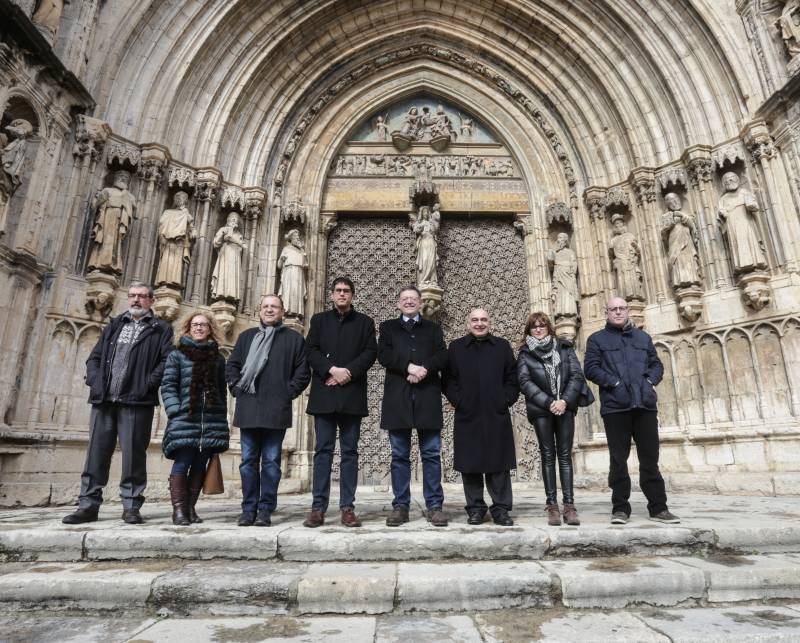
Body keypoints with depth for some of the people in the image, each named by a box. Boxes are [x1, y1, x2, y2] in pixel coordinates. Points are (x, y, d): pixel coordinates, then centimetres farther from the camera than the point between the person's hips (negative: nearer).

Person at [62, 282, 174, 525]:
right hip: (104, 400, 4)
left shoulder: (160, 329, 7)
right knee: (96, 452, 6)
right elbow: (94, 357, 18)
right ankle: (88, 505, 16)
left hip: (136, 402, -4)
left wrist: (148, 383, -15)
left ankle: (131, 506, 7)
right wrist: (95, 381, 1)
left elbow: (168, 360, -5)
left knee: (133, 454, -1)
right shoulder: (114, 325, 21)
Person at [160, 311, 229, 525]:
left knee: (200, 465, 6)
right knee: (182, 463, -7)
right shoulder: (177, 355, 8)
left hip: (211, 421, 3)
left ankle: (190, 507, 16)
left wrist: (222, 419, 8)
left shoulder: (217, 357, 15)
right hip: (184, 419, -3)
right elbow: (168, 386, 1)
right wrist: (175, 412, -11)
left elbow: (222, 389, 14)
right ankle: (178, 509, 2)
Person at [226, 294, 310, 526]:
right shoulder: (246, 336, 17)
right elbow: (231, 366, 17)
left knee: (271, 462, 1)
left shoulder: (294, 338, 8)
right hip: (248, 410, 3)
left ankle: (265, 510, 9)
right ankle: (248, 509, 16)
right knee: (248, 461, 7)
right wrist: (236, 388, 4)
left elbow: (303, 370, 4)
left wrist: (289, 392, -4)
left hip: (276, 411, -3)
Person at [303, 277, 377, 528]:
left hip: (352, 394, 0)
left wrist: (348, 372, -12)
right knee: (323, 450, 0)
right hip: (324, 394, 0)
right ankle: (318, 508, 5)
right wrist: (332, 370, -12)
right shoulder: (319, 320, 15)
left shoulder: (364, 322, 13)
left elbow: (370, 352, 2)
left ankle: (347, 508, 7)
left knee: (350, 451, 2)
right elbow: (311, 350, 3)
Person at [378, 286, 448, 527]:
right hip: (397, 397, 0)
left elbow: (442, 357, 4)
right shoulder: (388, 327, 16)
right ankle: (400, 506, 10)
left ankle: (434, 506, 8)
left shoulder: (433, 328, 18)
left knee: (431, 453, 1)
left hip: (428, 396, 0)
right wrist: (409, 367, -15)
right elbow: (383, 355, -1)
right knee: (400, 455, 3)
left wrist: (424, 369, -15)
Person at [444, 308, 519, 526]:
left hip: (497, 416, 1)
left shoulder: (503, 346, 11)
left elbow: (512, 378, 9)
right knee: (470, 464, 4)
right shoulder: (456, 347, 8)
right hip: (467, 416, 0)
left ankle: (500, 509, 13)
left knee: (499, 464, 3)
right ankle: (475, 508, 15)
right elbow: (449, 380, 4)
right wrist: (458, 401, -7)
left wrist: (506, 400, -2)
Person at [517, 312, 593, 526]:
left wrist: (565, 401, -12)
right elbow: (525, 382, -5)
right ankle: (552, 505, 5)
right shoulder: (525, 354, 4)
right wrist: (548, 402, -14)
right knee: (548, 456, 2)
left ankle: (569, 504, 4)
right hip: (541, 410, -1)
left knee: (565, 455, 1)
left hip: (565, 407, 1)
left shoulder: (564, 348, 8)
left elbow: (577, 375, 1)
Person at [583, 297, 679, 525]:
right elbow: (591, 368, -2)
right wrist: (614, 383, -13)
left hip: (645, 404, 3)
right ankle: (620, 508, 9)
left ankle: (658, 507, 15)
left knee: (650, 458, 6)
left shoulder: (643, 337, 20)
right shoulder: (597, 339, 8)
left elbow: (657, 364, 17)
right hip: (615, 406, -3)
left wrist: (650, 381, -3)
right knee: (619, 459, 2)